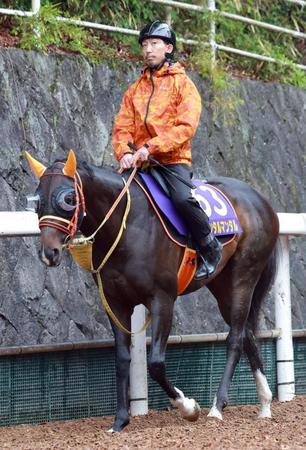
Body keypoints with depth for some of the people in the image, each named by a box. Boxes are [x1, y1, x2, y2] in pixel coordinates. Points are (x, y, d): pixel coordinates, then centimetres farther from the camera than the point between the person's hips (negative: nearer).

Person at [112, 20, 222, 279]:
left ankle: (210, 249, -8)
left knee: (183, 199, -31)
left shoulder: (183, 84, 4)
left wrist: (151, 146, -20)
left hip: (173, 159, -5)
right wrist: (125, 152, -12)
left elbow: (186, 127, -9)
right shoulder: (135, 90, 19)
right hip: (139, 161, 5)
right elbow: (122, 127, 11)